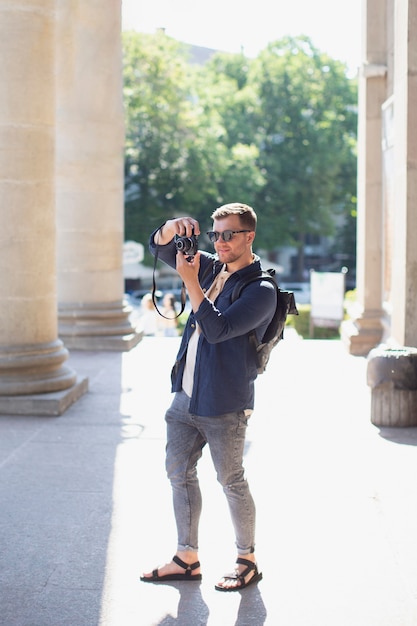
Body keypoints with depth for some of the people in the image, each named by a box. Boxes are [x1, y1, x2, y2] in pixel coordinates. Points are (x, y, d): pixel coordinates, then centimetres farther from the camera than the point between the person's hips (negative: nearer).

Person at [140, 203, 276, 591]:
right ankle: (187, 559, 22)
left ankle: (247, 561, 19)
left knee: (231, 482, 3)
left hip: (224, 405, -8)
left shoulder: (261, 290, -14)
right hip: (185, 396, 8)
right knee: (179, 473, 11)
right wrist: (175, 227, -9)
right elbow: (159, 247, 13)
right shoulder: (212, 267, 9)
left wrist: (191, 282, -25)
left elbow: (217, 329, -25)